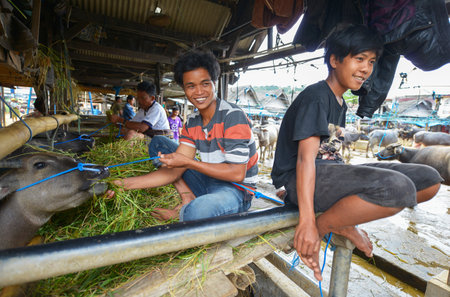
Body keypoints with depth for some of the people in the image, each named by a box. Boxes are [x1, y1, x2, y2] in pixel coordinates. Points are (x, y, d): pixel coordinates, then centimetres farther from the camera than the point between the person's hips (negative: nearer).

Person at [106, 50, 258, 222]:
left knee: (197, 211, -41)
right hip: (208, 182, 7)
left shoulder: (233, 116, -18)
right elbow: (175, 171, -3)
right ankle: (188, 198, -4)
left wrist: (187, 162, -24)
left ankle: (183, 212, -2)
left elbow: (237, 173, -23)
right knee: (157, 143, 7)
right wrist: (124, 184, -10)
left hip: (237, 190, -6)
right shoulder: (191, 123, 3)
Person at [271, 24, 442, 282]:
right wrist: (308, 222, -26)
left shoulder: (340, 103, 19)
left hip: (331, 172, 9)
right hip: (301, 180, -9)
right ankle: (322, 227, -11)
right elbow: (305, 158, -22)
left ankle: (344, 221, 3)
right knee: (398, 187, -32)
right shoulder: (315, 97, -11)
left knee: (430, 180, 1)